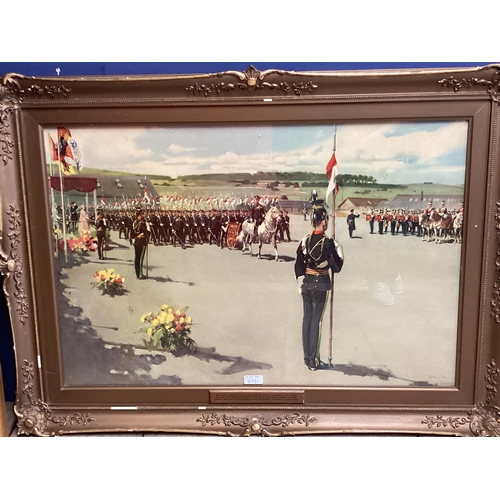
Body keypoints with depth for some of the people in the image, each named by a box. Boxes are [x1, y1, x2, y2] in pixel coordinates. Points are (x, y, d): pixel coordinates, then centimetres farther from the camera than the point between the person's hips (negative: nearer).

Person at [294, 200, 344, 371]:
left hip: (306, 283, 5)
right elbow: (336, 267, -11)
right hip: (321, 284, -4)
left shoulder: (305, 240, 0)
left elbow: (298, 265, 3)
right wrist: (339, 252, 3)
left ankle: (307, 358, 21)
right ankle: (313, 361, 8)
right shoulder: (328, 242, -14)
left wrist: (300, 282, 13)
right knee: (315, 321, 1)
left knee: (306, 319, 12)